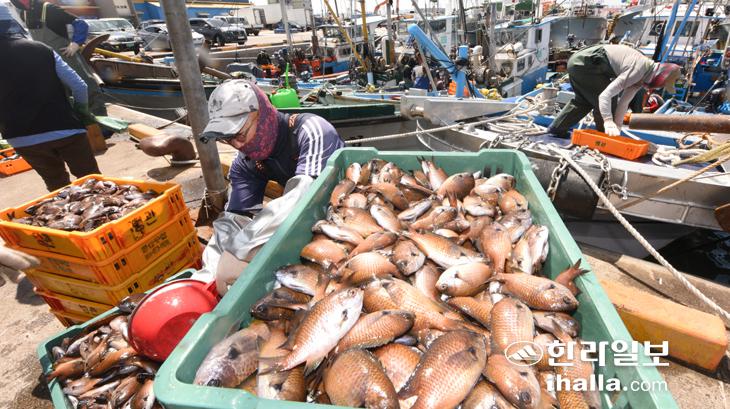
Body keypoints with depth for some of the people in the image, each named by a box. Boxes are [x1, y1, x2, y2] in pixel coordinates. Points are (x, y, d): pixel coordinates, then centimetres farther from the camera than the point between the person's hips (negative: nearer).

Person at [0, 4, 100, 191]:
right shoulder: (42, 49, 4)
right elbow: (79, 86, -1)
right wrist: (83, 112, 17)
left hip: (22, 137, 1)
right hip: (65, 128, -1)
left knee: (56, 182, 20)